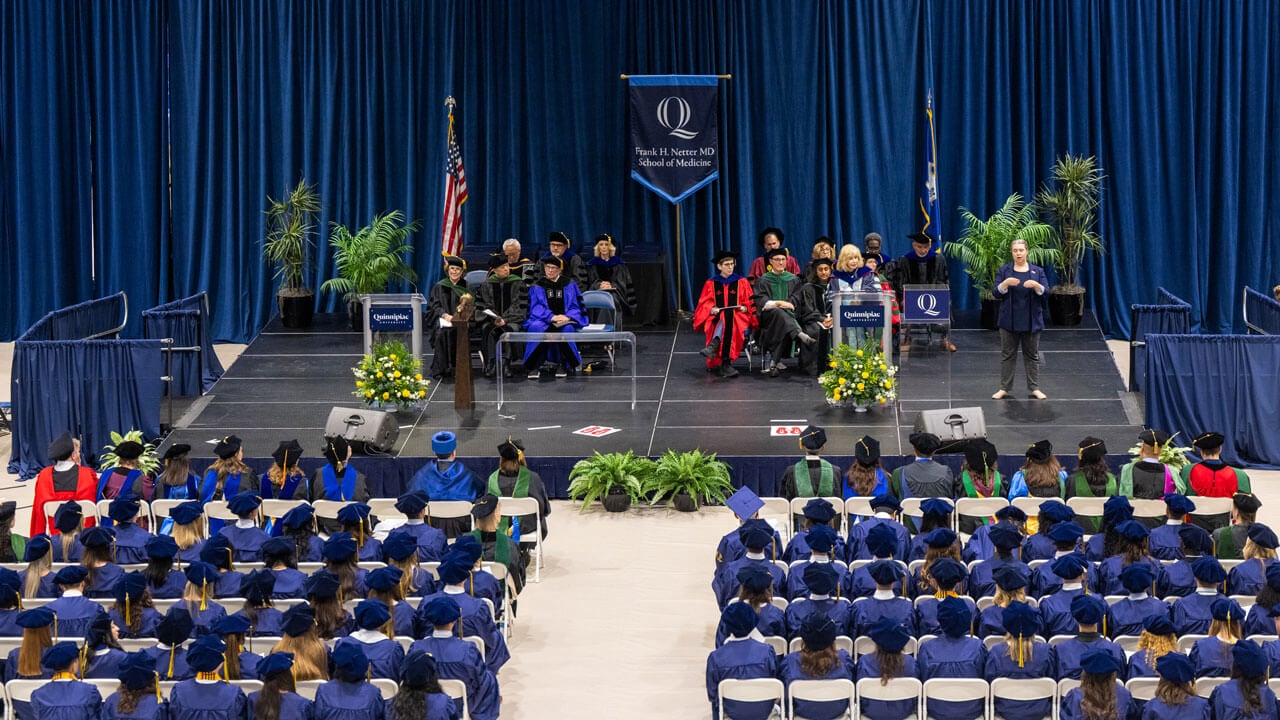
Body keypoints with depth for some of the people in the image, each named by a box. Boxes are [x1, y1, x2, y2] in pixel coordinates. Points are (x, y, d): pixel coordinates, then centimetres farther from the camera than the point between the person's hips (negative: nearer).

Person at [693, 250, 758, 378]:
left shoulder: (742, 282, 13)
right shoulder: (711, 284, 12)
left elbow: (749, 301, 9)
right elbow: (704, 303, 7)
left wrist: (745, 307, -13)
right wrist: (712, 309, -14)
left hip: (738, 316, 0)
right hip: (716, 317, 0)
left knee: (728, 320, -35)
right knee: (724, 319, -36)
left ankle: (713, 346, -57)